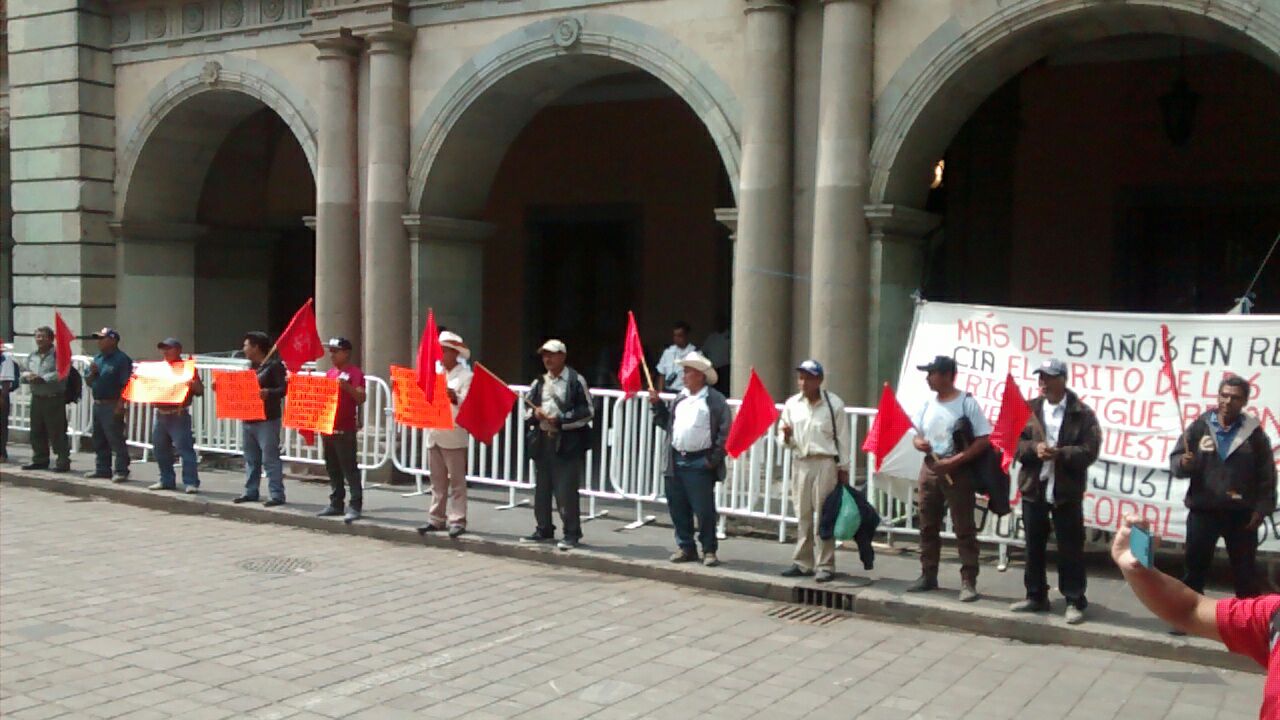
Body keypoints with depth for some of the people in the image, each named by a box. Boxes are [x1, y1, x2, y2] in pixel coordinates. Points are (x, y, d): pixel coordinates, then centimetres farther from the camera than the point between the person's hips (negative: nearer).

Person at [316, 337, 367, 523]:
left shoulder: (354, 372, -7)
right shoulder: (330, 372, 17)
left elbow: (361, 398, -16)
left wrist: (347, 386, -31)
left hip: (345, 430, -8)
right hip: (327, 426, 8)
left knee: (350, 469, -8)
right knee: (332, 469, 12)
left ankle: (355, 506, -7)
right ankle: (336, 504, 19)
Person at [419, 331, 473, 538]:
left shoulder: (466, 375, -4)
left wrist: (454, 397, -32)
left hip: (454, 435, -6)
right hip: (434, 434, 7)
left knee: (457, 480, -3)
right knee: (437, 481, 11)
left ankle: (457, 520, -1)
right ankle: (436, 519, 16)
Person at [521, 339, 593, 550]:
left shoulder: (576, 380, -3)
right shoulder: (540, 382, 14)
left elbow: (588, 412, -7)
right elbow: (527, 410, 18)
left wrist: (561, 420, -14)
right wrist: (535, 414, -5)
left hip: (568, 442, -6)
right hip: (542, 440, 6)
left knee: (566, 491, -7)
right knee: (542, 488, 11)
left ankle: (572, 533, 2)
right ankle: (544, 530, 23)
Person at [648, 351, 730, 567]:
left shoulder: (715, 399, -6)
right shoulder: (680, 398, 16)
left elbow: (725, 432, -10)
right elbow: (666, 423, 22)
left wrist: (714, 459, -12)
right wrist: (657, 405, 10)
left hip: (699, 464, -7)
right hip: (676, 462, 7)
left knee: (704, 510, -2)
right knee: (678, 509, 11)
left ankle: (709, 550, 10)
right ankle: (686, 547, 23)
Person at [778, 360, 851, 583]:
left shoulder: (834, 404, -4)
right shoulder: (792, 404, 7)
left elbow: (842, 439, 0)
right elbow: (783, 438, 13)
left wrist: (843, 469, -1)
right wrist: (786, 436, -11)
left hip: (825, 463, -4)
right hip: (800, 463, 4)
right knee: (803, 515, 10)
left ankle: (825, 565, 6)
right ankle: (802, 563, 18)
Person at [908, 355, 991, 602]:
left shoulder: (967, 403, -11)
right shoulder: (928, 404, 8)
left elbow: (984, 440, -15)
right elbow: (917, 436, 17)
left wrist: (955, 461, -21)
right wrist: (919, 443, -8)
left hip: (958, 472, -6)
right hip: (929, 470, 6)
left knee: (964, 530, -3)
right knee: (928, 527, 12)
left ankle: (968, 582, 1)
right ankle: (928, 576, 23)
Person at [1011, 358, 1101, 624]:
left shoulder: (1083, 414, -3)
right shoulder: (1028, 409, 7)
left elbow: (1089, 451, -10)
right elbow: (1013, 442, 2)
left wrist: (1060, 453, -23)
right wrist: (1034, 448, -16)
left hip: (1067, 491, -4)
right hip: (1033, 488, 4)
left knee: (1070, 549, 1)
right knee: (1034, 546, 12)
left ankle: (1075, 601, 11)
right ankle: (1036, 596, 24)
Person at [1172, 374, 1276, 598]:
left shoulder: (1254, 431, -1)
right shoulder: (1200, 426, 0)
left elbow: (1266, 475, 0)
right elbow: (1175, 459, 0)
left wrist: (1261, 508, -6)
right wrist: (1183, 463, -22)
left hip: (1241, 514, 0)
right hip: (1202, 511, 1)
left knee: (1245, 571, 10)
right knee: (1195, 567, 10)